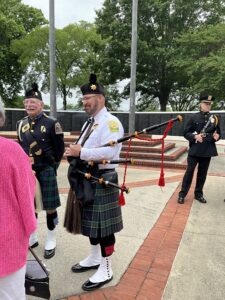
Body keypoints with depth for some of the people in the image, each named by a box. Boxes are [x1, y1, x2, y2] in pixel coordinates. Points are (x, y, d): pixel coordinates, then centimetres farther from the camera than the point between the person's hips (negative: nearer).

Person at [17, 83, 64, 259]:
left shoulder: (51, 123, -8)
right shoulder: (21, 124, 7)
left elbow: (60, 148, -3)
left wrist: (52, 166, -1)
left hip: (46, 172, -5)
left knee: (49, 207, 5)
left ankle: (51, 241, 21)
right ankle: (32, 238, 33)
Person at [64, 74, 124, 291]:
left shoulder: (111, 122, -14)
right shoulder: (90, 123, 16)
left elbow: (109, 152, -27)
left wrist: (80, 153, -25)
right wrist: (73, 152, 0)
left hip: (102, 180, -9)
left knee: (103, 225, 1)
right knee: (90, 221, 19)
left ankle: (105, 270, 18)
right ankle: (94, 258, 38)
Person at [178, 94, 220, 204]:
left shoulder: (215, 118, 6)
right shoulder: (194, 117, -3)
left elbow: (218, 133, 13)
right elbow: (186, 133, -3)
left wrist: (216, 136, -10)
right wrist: (195, 136, -20)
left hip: (207, 151, 3)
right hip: (194, 150, -3)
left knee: (202, 174, 11)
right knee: (189, 172, 1)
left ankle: (198, 194, 25)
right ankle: (182, 194, 9)